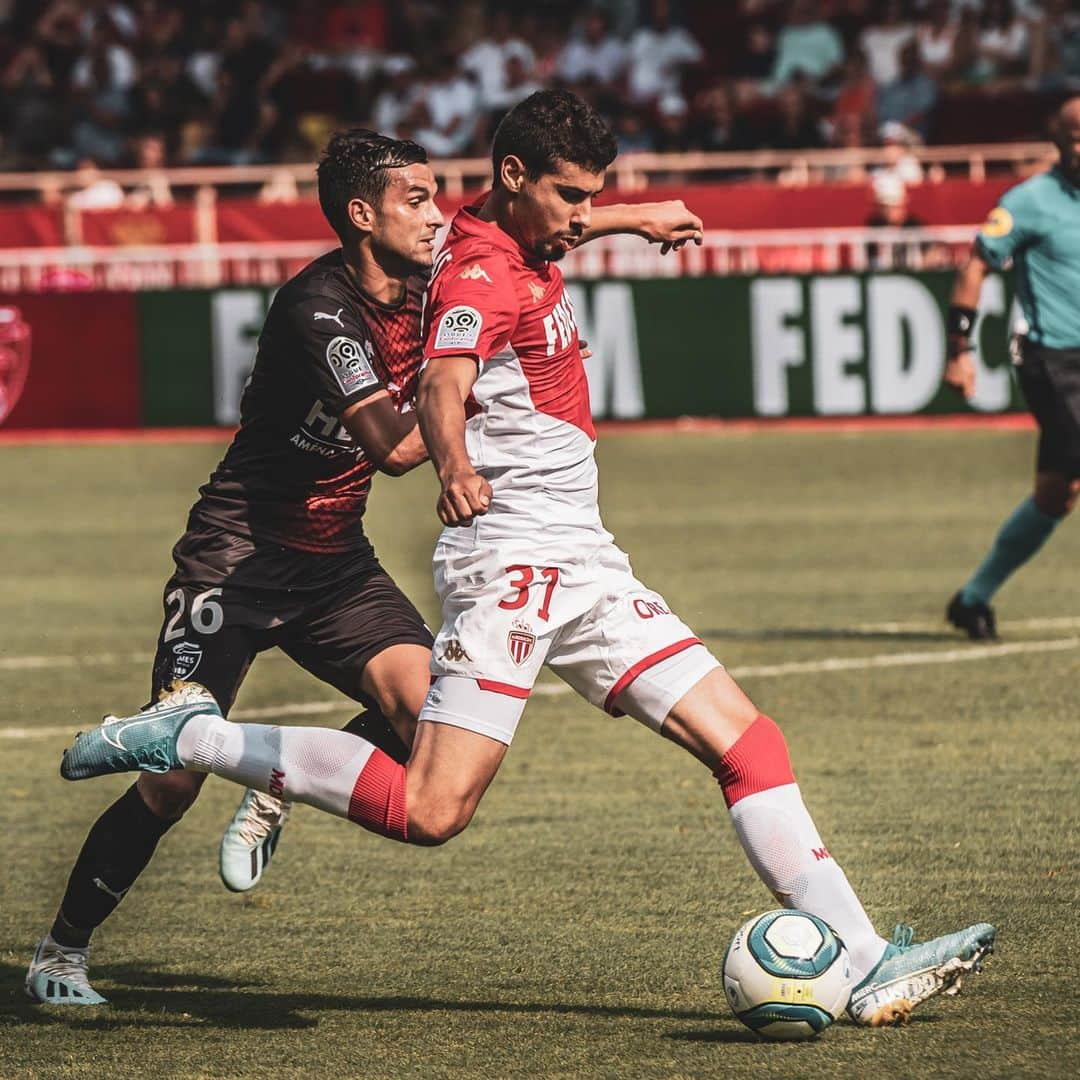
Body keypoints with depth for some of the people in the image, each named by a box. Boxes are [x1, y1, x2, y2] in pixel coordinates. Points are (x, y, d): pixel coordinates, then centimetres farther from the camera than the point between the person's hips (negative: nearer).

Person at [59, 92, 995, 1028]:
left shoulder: (534, 259, 14)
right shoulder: (478, 276, -15)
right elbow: (443, 388, -34)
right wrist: (455, 469, -51)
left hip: (584, 565, 9)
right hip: (513, 558, -9)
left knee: (746, 740, 1)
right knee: (430, 810, -19)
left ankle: (867, 967, -1)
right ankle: (189, 737, -8)